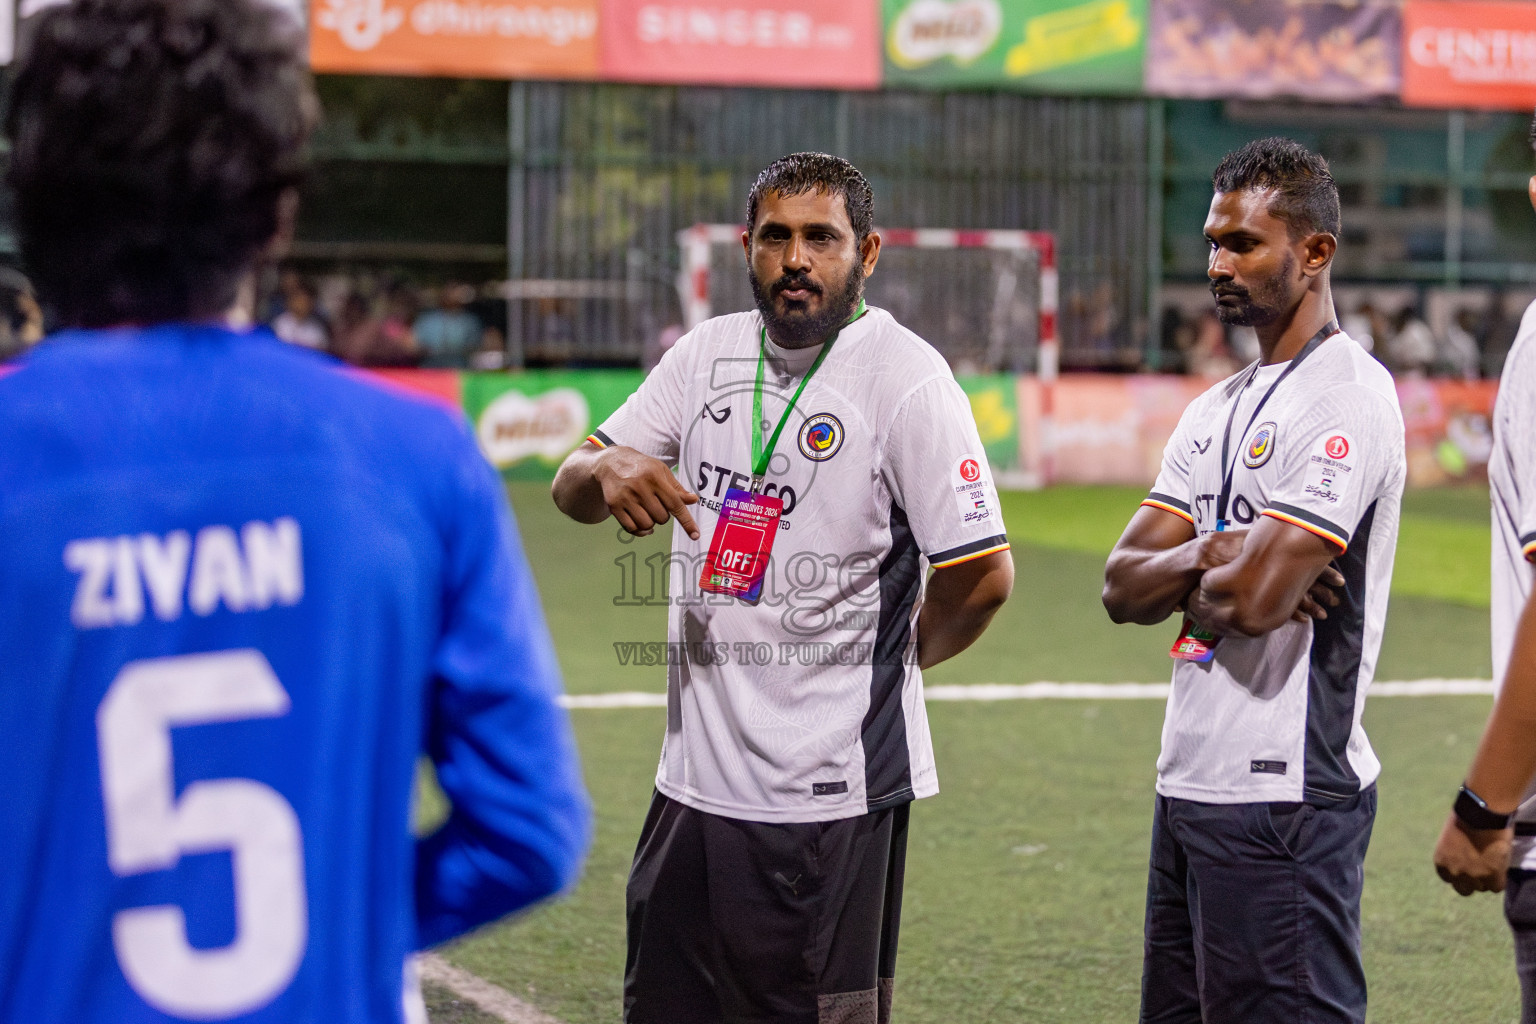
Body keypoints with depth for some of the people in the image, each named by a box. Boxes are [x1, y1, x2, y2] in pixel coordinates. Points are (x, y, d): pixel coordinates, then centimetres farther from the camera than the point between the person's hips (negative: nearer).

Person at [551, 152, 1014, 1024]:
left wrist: (884, 660, 1)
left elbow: (983, 575, -14)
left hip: (831, 795, -6)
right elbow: (571, 490, 10)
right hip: (697, 777, 7)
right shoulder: (711, 352, 9)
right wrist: (607, 467, -14)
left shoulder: (906, 378, -11)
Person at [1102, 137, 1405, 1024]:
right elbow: (1123, 587, 10)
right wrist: (1210, 557, -10)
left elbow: (1255, 597, -22)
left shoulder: (1347, 399, -12)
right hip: (1190, 783, 9)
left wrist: (1187, 580, 0)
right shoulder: (1218, 410, 17)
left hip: (1284, 795, -9)